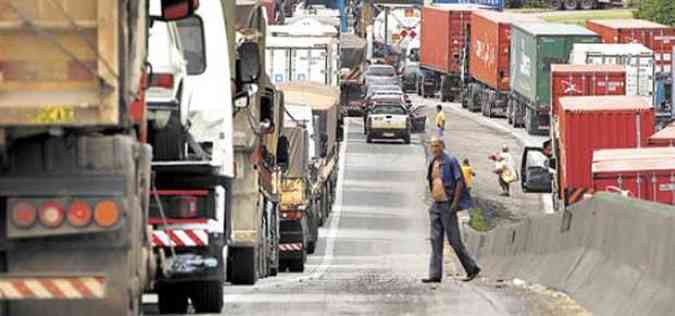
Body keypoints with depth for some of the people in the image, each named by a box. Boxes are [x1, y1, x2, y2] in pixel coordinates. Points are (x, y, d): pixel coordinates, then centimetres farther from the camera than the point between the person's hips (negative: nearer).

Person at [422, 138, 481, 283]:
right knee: (435, 240, 2)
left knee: (454, 241, -3)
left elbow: (459, 182, -13)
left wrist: (455, 203, -18)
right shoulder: (433, 163, 12)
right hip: (436, 206, 7)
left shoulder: (450, 161, -10)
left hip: (447, 205, -7)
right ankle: (435, 274, 1)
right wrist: (434, 200, 16)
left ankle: (472, 268, 11)